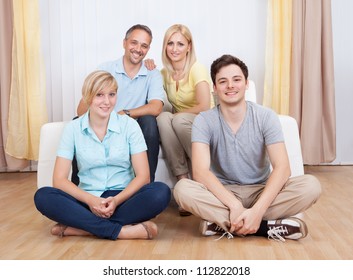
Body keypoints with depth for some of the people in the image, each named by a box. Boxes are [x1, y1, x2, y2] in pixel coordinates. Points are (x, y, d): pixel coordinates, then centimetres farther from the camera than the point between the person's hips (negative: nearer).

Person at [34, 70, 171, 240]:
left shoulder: (129, 125, -1)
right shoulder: (73, 129, 0)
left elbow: (143, 176, -5)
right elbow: (59, 179, -5)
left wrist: (116, 200, -21)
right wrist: (91, 200, -21)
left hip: (123, 198, 0)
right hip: (87, 200, 0)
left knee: (161, 192, -29)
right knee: (43, 196, -26)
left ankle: (79, 227, -24)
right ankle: (121, 231, -28)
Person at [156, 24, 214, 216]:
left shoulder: (196, 69, -10)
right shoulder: (165, 73, 8)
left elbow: (204, 106, -20)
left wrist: (177, 114, -11)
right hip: (179, 130, 5)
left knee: (179, 120, -35)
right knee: (163, 118, -28)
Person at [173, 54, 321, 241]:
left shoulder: (266, 117, -7)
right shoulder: (204, 121, -9)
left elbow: (282, 168, -17)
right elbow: (200, 171, -21)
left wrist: (257, 210, -31)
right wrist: (234, 205, -35)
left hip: (261, 192, 1)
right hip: (222, 192, 0)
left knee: (311, 185, -25)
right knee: (183, 188, -32)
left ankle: (222, 223, -26)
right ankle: (268, 227, -27)